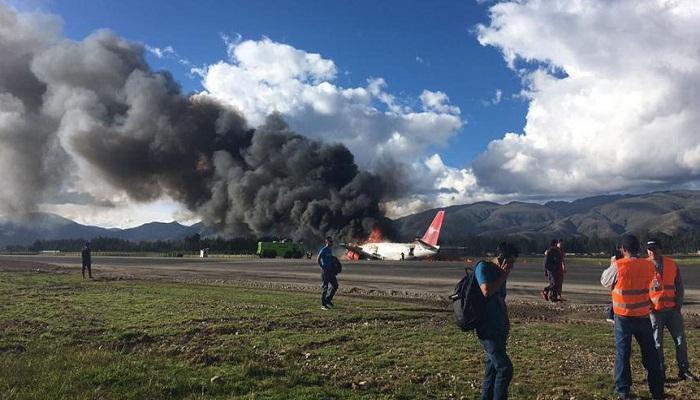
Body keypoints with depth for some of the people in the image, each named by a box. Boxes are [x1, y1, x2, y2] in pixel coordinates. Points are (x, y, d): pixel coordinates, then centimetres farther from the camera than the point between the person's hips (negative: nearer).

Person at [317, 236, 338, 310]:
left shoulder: (330, 249, 14)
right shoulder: (323, 250, -11)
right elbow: (318, 260, -16)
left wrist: (334, 268, 15)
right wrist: (323, 268, -17)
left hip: (331, 271, 8)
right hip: (325, 271, -8)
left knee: (335, 285, 8)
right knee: (324, 287, -3)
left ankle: (328, 299, 23)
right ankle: (323, 305, 4)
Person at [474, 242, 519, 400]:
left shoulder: (500, 273, 15)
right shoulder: (483, 267, -10)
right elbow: (486, 291, -25)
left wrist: (506, 322, 21)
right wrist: (503, 277, -13)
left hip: (498, 328, 9)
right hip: (487, 328, -9)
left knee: (493, 368, 13)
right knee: (505, 368, -13)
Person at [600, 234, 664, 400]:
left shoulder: (618, 266, -14)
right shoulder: (648, 265, -4)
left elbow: (605, 281, 2)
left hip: (623, 317, -2)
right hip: (643, 316, 2)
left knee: (622, 353, 8)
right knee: (650, 354, 13)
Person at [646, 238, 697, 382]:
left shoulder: (672, 264, 5)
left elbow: (679, 286, 9)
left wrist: (679, 303, 0)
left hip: (672, 309, 3)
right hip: (654, 311, -3)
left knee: (681, 340, 6)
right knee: (656, 343, 4)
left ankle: (684, 371, 18)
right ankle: (660, 372, 14)